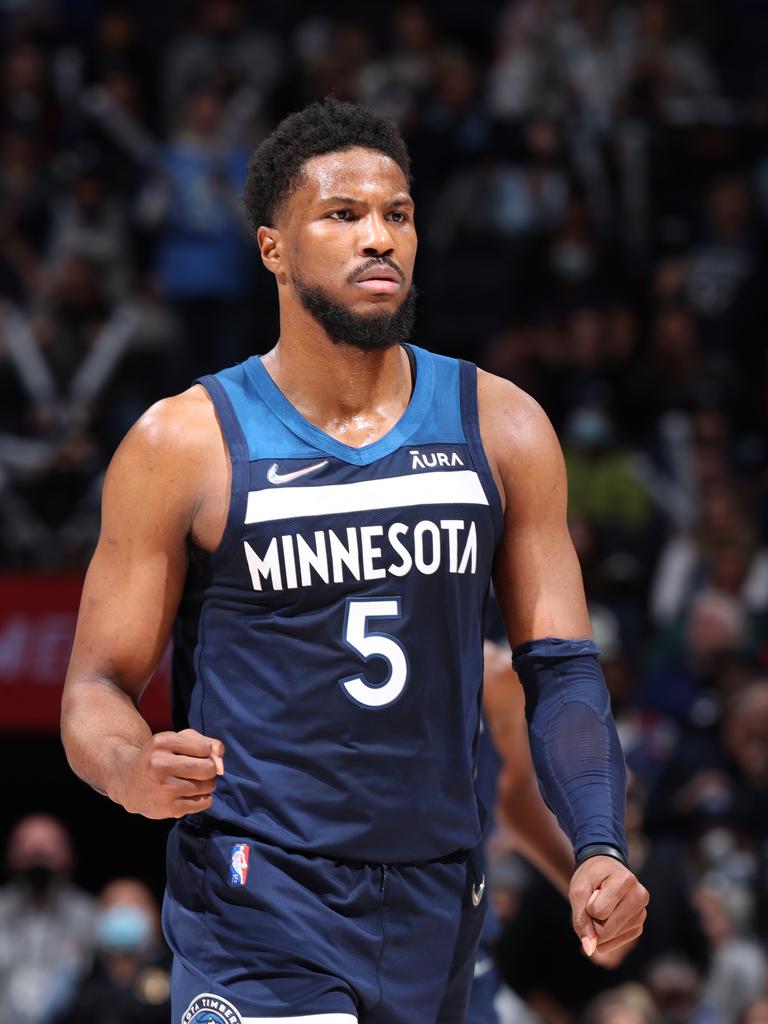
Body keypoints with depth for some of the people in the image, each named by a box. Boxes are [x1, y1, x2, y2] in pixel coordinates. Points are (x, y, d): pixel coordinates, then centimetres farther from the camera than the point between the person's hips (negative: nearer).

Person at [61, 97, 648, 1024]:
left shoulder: (499, 428, 5)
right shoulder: (184, 444, -5)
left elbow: (559, 667, 6)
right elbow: (97, 688, -2)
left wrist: (599, 848, -10)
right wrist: (136, 772, -26)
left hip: (435, 904, 4)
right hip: (256, 904, -4)